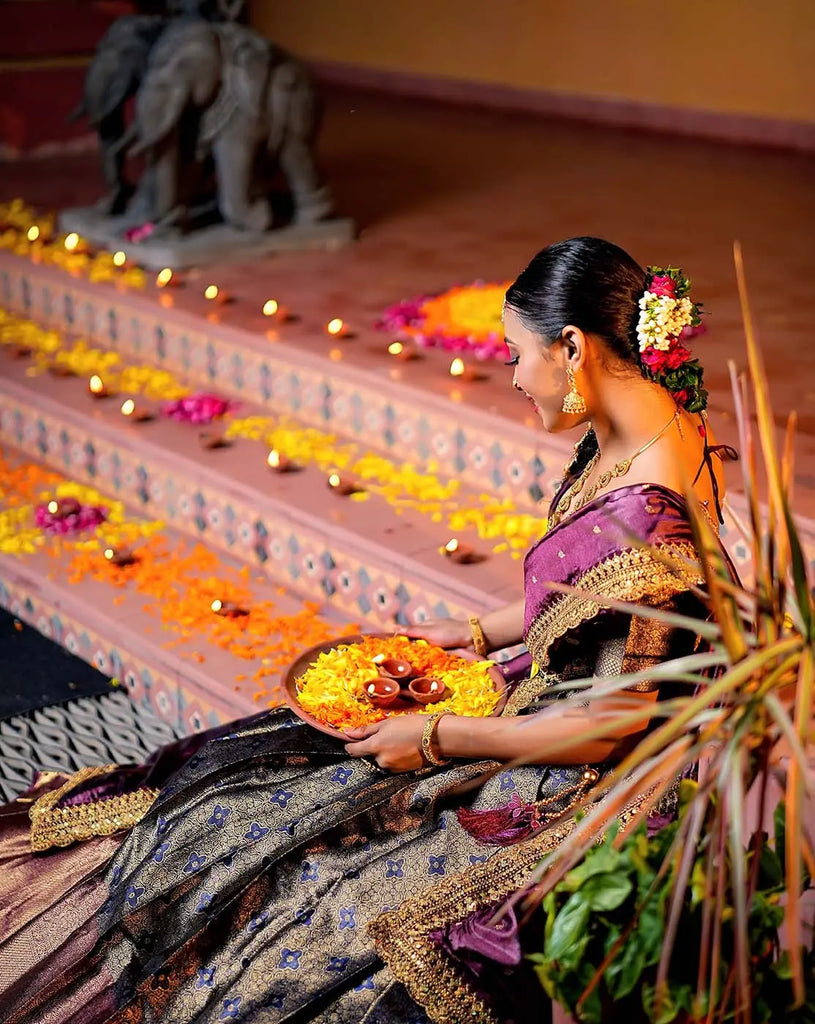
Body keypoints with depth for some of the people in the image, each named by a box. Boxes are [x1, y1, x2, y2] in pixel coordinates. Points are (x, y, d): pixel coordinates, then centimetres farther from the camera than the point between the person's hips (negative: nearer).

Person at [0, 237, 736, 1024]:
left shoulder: (650, 513, -31)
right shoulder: (627, 441, 0)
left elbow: (614, 725, -25)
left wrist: (438, 739, -17)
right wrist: (479, 632, 14)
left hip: (574, 785, -10)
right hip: (531, 699, 10)